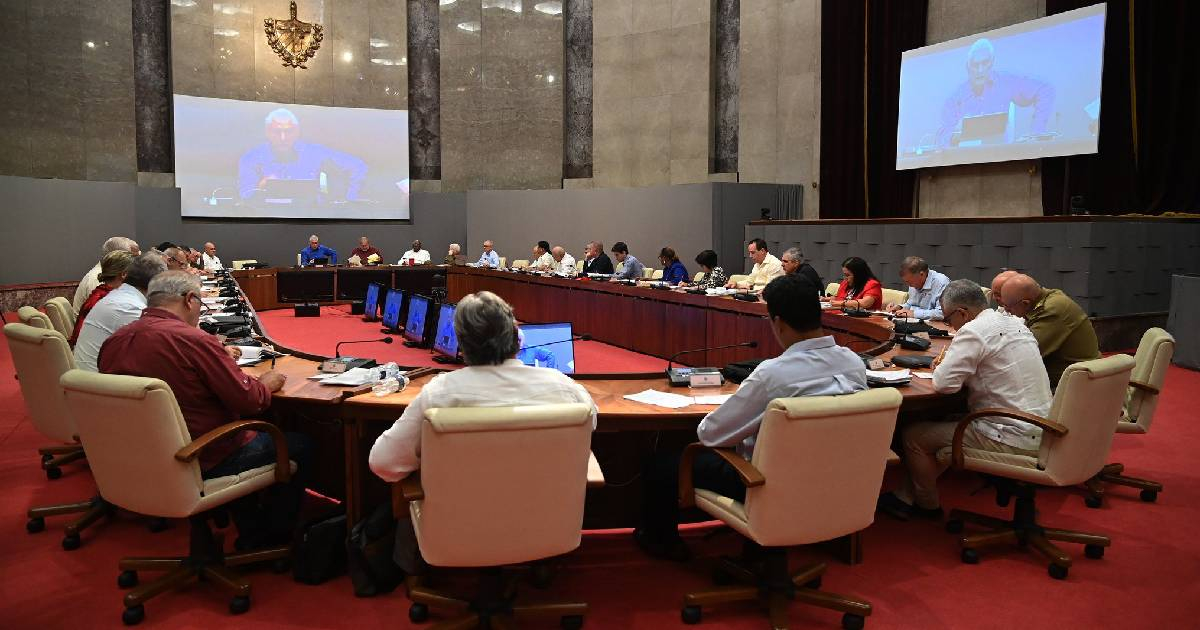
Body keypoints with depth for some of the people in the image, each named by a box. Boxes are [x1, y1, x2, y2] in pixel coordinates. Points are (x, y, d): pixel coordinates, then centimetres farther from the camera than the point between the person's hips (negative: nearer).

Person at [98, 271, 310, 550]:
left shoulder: (113, 342, -1)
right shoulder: (194, 340, -23)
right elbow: (249, 401, -19)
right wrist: (267, 383, 2)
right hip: (204, 462, -8)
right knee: (301, 445, 10)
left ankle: (250, 534, 31)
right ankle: (274, 536, 23)